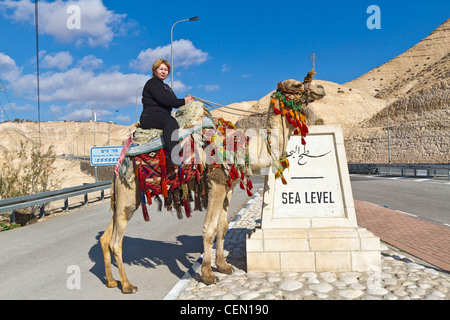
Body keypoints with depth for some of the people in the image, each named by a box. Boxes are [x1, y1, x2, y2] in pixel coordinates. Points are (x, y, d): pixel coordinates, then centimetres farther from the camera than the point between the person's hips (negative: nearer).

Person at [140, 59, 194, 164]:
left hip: (163, 117, 10)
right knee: (171, 121, -38)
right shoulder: (152, 83, -1)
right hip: (150, 117, -10)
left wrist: (187, 100, -1)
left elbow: (174, 103, 18)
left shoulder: (166, 87, 29)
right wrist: (183, 101, -9)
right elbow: (164, 100, -15)